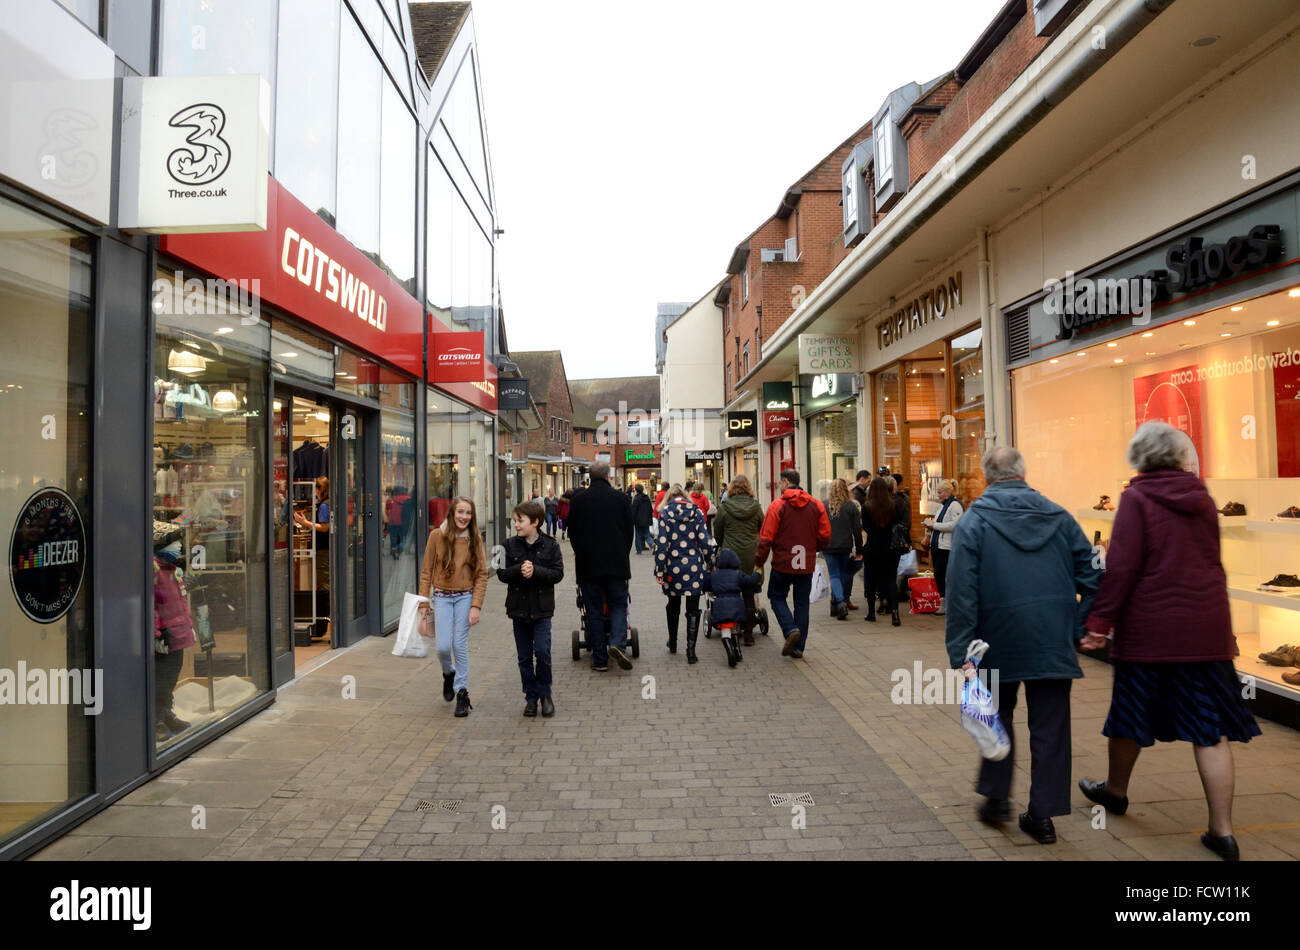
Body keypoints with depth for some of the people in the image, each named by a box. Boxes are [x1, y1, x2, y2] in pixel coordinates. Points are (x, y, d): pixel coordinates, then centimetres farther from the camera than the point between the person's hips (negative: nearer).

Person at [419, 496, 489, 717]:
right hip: (442, 597, 0)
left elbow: (482, 575, -2)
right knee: (443, 646, -3)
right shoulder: (437, 535, -4)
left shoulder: (474, 539, -2)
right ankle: (448, 674, 30)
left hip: (465, 597, 0)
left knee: (460, 645, -1)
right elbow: (426, 572, 0)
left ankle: (462, 691, 14)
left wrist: (476, 606, -10)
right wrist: (424, 603, -4)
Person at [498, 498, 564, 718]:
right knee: (524, 656, 9)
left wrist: (535, 570, -22)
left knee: (542, 652, -8)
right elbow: (501, 573, -3)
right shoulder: (510, 545, 2)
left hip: (542, 609, -2)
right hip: (518, 607, 3)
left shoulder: (550, 545, -3)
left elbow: (558, 574, -9)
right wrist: (519, 570, -21)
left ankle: (545, 694, 12)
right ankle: (531, 696, 22)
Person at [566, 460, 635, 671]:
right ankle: (617, 643, -11)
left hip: (587, 564, 0)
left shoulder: (578, 499, 0)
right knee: (618, 604, 12)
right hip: (616, 563, 0)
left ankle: (599, 659, 8)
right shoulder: (621, 498, 0)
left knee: (594, 610, 6)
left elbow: (572, 532, 7)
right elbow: (629, 531, 5)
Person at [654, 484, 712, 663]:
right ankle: (691, 650, 0)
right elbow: (704, 541, -2)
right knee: (693, 610, 6)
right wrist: (708, 564, 9)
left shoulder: (664, 514, -3)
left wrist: (659, 570, -3)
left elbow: (661, 544, -8)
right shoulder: (697, 512, 0)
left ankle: (672, 644, 34)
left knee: (673, 605, 20)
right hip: (694, 567, 0)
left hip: (673, 568, 0)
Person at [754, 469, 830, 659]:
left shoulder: (777, 506, -10)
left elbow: (766, 538, -10)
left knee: (777, 597, 15)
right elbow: (825, 535, 6)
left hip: (782, 563, -4)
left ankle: (790, 629, -8)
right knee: (802, 603, 12)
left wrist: (758, 561, 0)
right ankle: (798, 647, 13)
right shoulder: (816, 505, 3)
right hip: (807, 565, 4)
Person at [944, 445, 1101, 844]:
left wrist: (961, 651, -11)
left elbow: (961, 591, -13)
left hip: (1000, 639, -2)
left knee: (998, 715, 18)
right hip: (1054, 641, 2)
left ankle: (996, 797, 24)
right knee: (1050, 726, 11)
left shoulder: (974, 520, -6)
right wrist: (1079, 630, 10)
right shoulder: (1058, 516, 6)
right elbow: (1090, 576, 4)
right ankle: (1043, 814, 17)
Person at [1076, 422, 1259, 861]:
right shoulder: (1201, 497, 8)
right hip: (1207, 627, 4)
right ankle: (1222, 831, 9)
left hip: (1150, 627, -4)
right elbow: (1209, 559, 16)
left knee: (1132, 711, 14)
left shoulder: (1137, 498, -9)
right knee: (1211, 729, 6)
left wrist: (1100, 620, -13)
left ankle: (1115, 790, 34)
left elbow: (1122, 566, -16)